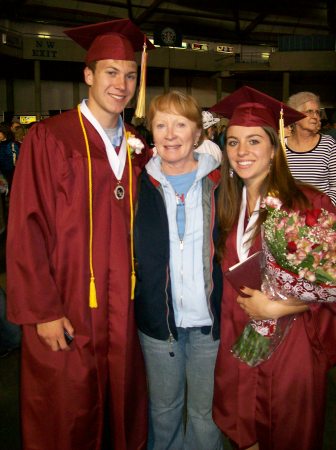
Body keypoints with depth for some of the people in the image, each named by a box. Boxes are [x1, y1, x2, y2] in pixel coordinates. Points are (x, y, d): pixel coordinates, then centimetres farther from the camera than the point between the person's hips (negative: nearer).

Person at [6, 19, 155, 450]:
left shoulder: (136, 147, 8)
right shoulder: (48, 139, -8)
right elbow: (26, 229, -11)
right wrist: (42, 312, -13)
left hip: (123, 314, 5)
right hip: (66, 318, -4)